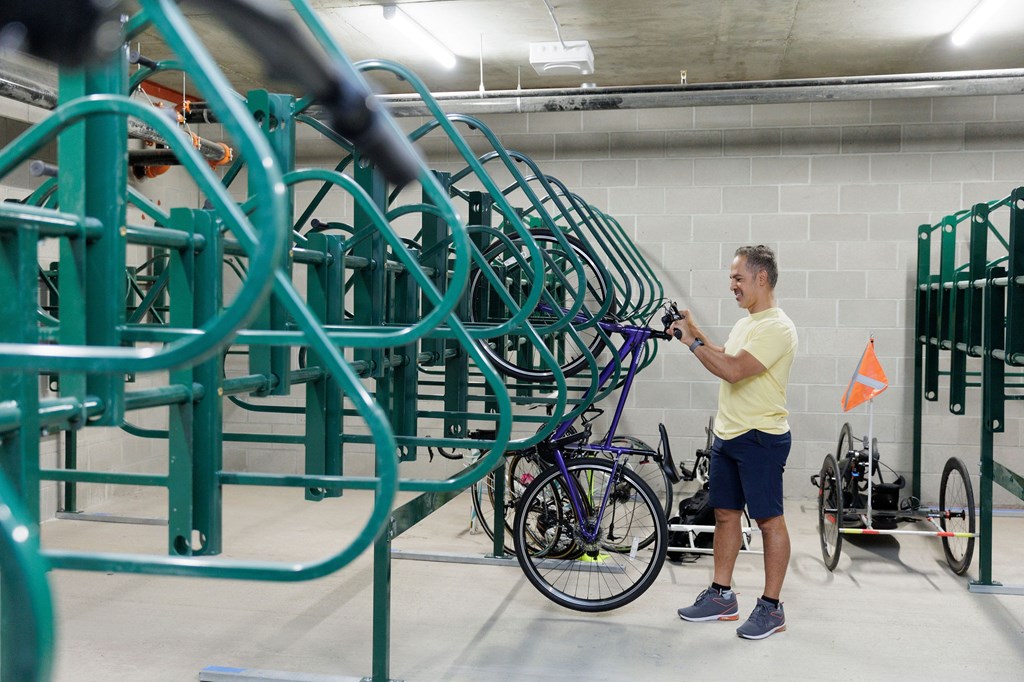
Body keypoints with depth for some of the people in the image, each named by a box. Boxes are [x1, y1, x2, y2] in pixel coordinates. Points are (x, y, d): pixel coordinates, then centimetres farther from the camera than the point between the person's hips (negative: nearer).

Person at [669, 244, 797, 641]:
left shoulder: (776, 328, -17)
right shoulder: (746, 324, 15)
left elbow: (732, 370, -26)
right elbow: (723, 360, 23)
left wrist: (692, 342, -16)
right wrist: (695, 333, 14)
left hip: (761, 438, -10)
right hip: (727, 434, 10)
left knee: (769, 519, 0)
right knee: (725, 513, 13)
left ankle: (771, 608, 9)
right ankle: (722, 596, 24)